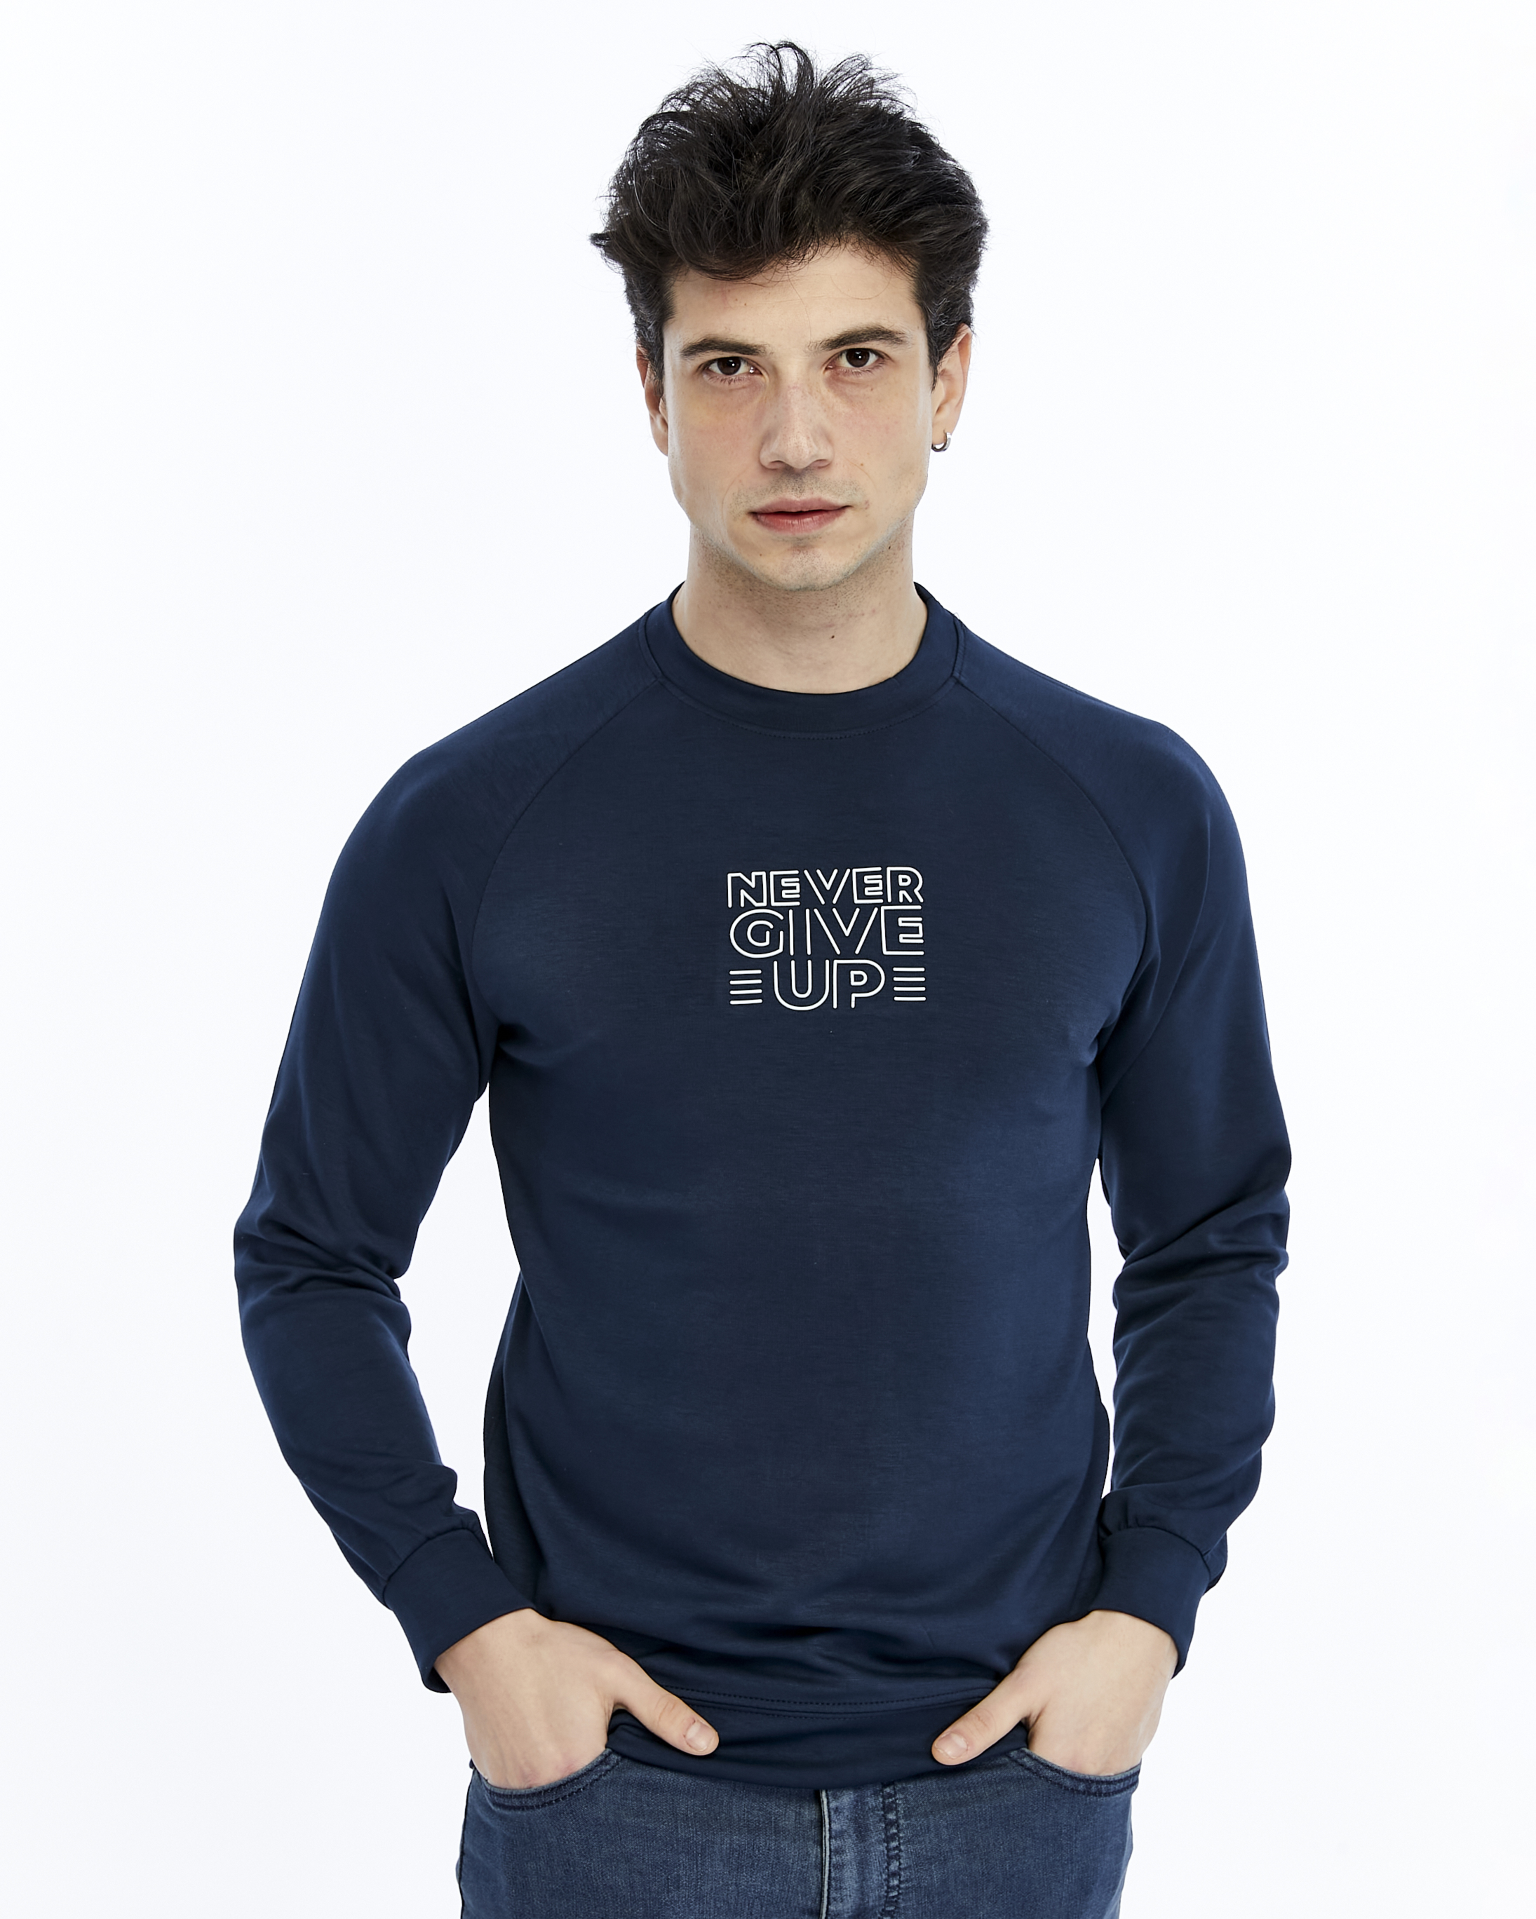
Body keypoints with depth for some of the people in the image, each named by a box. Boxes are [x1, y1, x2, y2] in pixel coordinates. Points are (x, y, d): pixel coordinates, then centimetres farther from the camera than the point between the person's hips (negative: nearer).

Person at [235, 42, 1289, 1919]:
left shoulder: (1133, 811, -2)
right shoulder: (469, 826, -7)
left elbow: (1210, 1249, 7)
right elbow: (313, 1259, 1)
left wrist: (1145, 1608, -2)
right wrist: (464, 1622, -7)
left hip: (1015, 1765, 2)